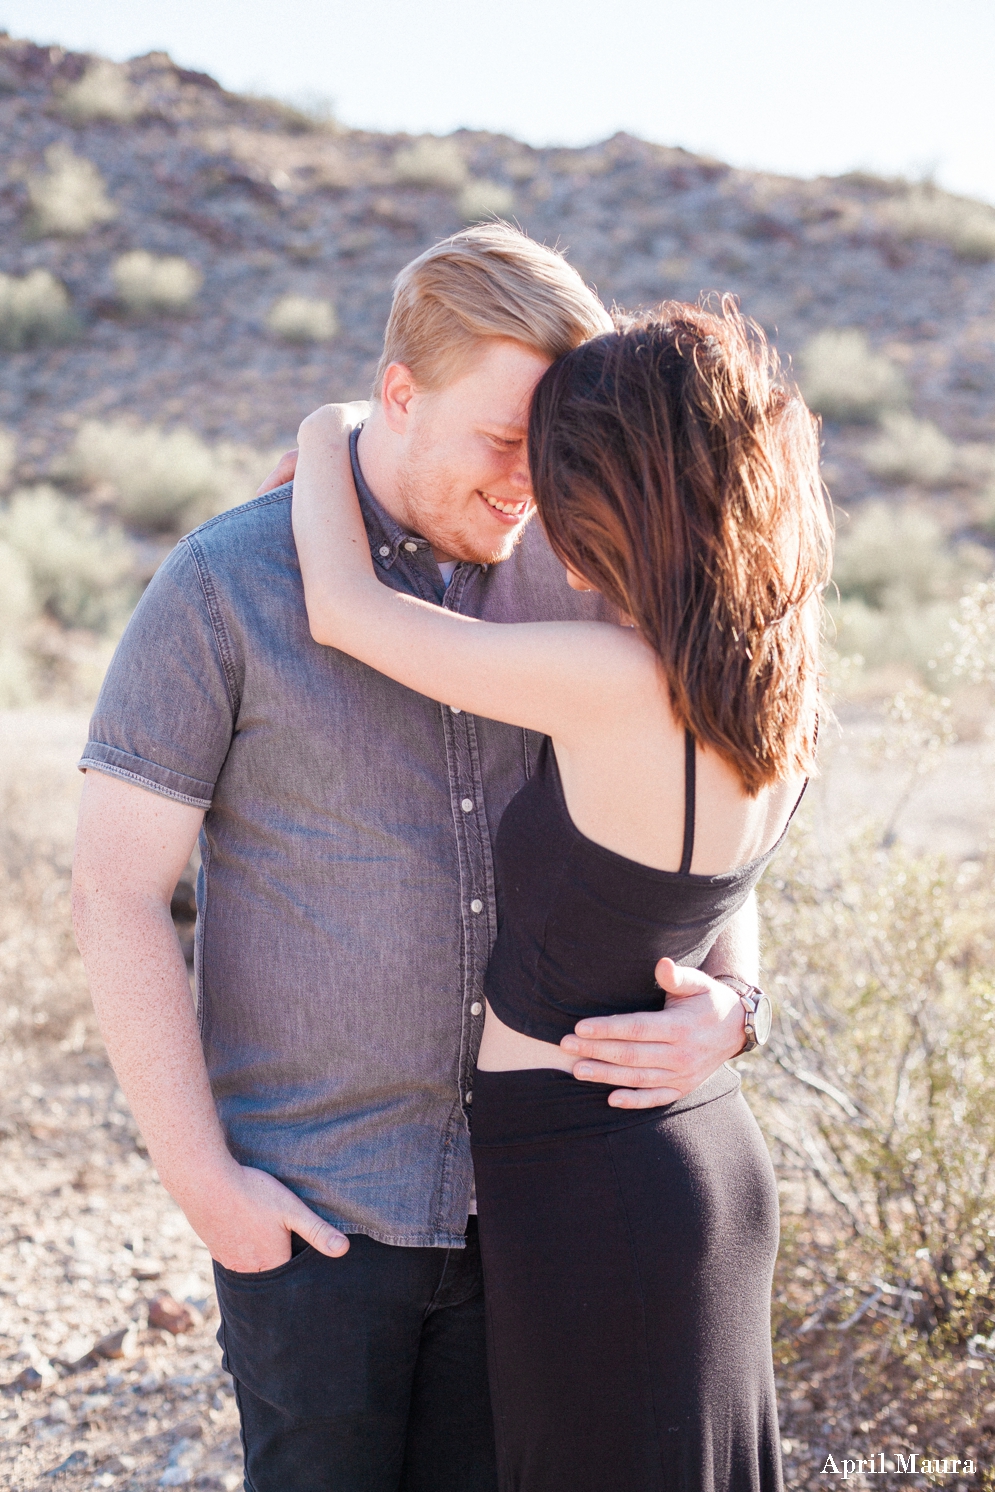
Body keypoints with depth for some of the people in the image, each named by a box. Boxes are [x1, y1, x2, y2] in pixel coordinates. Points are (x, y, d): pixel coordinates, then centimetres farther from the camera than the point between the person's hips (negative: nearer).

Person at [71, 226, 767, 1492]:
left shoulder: (576, 581, -1)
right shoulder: (225, 586, -12)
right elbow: (117, 891, -12)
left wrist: (727, 1005, -14)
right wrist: (200, 1181, -13)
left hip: (526, 1186, 4)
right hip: (310, 1205, -3)